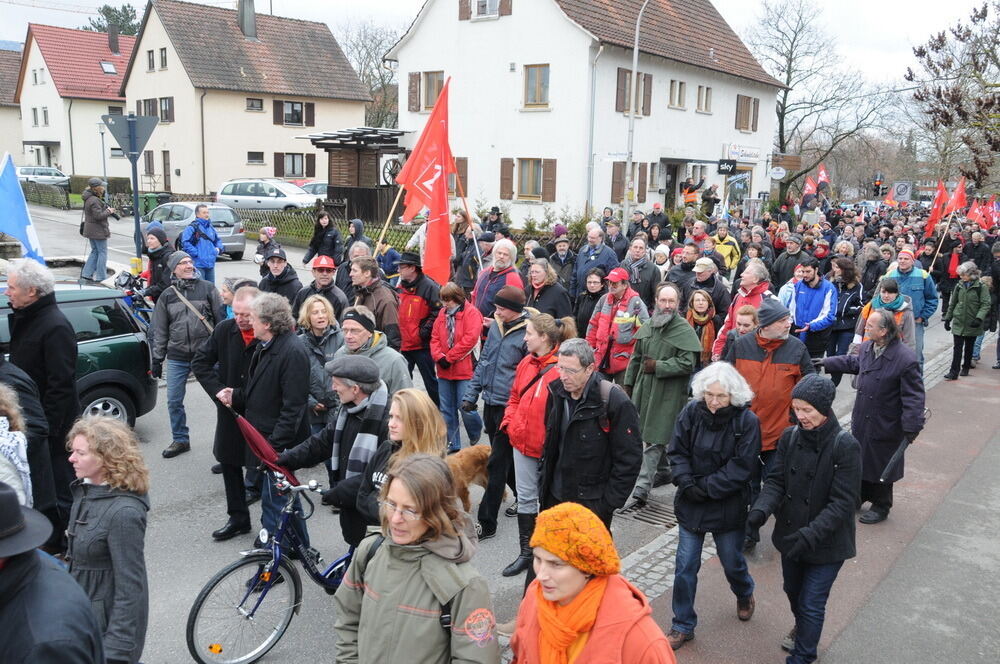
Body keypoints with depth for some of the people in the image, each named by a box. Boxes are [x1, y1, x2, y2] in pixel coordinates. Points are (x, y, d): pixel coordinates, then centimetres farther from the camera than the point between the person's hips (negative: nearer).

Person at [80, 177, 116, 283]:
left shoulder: (88, 199, 12)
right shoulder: (94, 200, -21)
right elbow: (98, 215, -25)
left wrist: (108, 210, 7)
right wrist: (109, 211, -11)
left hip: (90, 230, 10)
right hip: (98, 231, -10)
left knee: (94, 251, 18)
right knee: (102, 252, -1)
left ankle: (86, 274, 17)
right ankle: (101, 277, 2)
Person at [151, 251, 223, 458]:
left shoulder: (207, 288, 0)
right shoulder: (167, 296, 8)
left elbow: (222, 319, 1)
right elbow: (159, 331, 12)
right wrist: (157, 358, 9)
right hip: (177, 358, 3)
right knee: (174, 401, 7)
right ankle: (180, 440, 25)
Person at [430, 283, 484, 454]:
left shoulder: (471, 313, -8)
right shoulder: (442, 313, 11)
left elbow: (470, 339, -17)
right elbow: (435, 338, 9)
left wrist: (449, 357, -14)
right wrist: (439, 357, -9)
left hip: (464, 370, -6)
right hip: (444, 370, 6)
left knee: (465, 406, -6)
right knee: (446, 409, 10)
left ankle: (476, 438, 22)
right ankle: (452, 445, 21)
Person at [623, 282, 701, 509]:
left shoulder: (684, 330, -9)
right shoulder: (647, 327, 11)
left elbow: (687, 364, -15)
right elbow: (635, 358, 19)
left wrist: (657, 367, -16)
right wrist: (629, 384, 19)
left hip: (667, 394, -7)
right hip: (644, 389, 7)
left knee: (654, 440, -9)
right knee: (649, 433, 17)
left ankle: (642, 487, -10)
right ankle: (663, 471, 37)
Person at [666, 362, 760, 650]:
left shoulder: (747, 421, -16)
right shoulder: (692, 412, -9)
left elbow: (741, 468, -17)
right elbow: (677, 452, -4)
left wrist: (704, 487, -19)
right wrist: (687, 484, -18)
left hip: (728, 507, -2)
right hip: (690, 505, 2)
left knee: (732, 562, 19)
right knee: (685, 566, 6)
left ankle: (744, 595, 53)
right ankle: (683, 625, 22)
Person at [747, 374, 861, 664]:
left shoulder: (845, 446, -21)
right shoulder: (790, 437, -7)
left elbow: (843, 502, -21)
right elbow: (776, 481, -5)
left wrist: (812, 534, -32)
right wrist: (762, 508, -25)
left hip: (827, 543, -5)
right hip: (790, 535, 5)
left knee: (811, 604, 4)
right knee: (793, 591, 26)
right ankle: (801, 627, 55)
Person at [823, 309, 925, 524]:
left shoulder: (905, 359, -26)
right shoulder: (867, 347, -3)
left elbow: (914, 397, -22)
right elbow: (853, 362, 20)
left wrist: (911, 428, -23)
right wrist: (825, 363, 22)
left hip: (885, 426, -7)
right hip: (861, 421, 7)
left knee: (880, 467, 11)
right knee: (860, 460, 22)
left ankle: (881, 507, 32)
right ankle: (859, 496, 43)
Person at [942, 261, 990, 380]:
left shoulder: (981, 286, -8)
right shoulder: (959, 286, 5)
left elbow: (986, 304, -12)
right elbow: (952, 304, 13)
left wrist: (979, 318, -24)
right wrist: (947, 319, 12)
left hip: (972, 323, -2)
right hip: (958, 322, 2)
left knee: (969, 347, 13)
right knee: (958, 347, -3)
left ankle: (966, 368, 28)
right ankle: (954, 371, -5)